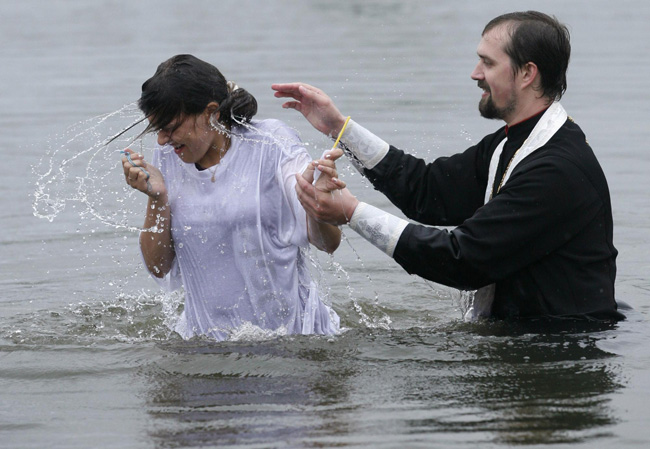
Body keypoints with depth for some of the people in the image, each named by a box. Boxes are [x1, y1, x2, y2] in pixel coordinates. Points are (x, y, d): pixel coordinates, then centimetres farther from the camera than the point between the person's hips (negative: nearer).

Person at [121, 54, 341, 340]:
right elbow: (158, 268, 6)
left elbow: (329, 243, -6)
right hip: (210, 340, 3)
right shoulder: (166, 160, 5)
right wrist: (157, 198, -8)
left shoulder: (272, 143, -5)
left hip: (291, 333, -2)